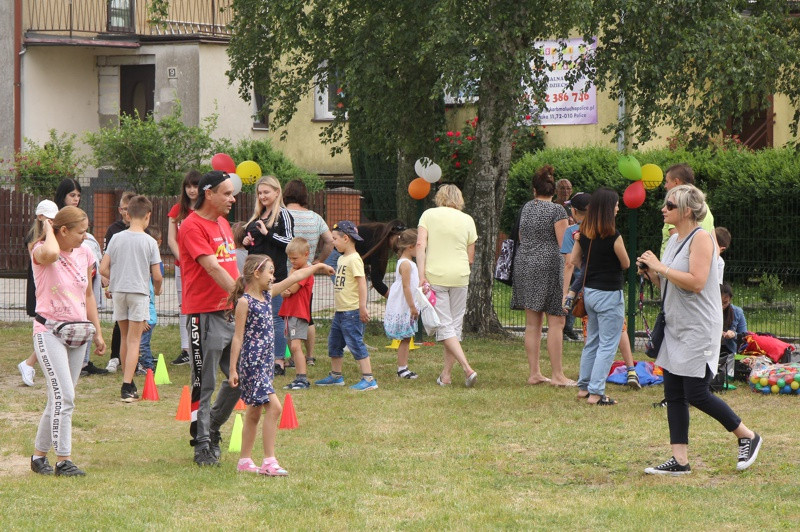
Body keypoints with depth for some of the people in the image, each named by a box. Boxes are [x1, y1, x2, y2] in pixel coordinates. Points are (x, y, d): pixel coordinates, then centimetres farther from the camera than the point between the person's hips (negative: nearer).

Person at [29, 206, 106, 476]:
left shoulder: (84, 254, 10)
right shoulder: (41, 252, -10)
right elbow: (51, 254, -37)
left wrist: (97, 332, 20)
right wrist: (48, 229, -17)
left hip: (77, 332, 7)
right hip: (49, 331, -7)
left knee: (60, 398, 8)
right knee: (64, 396, -15)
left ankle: (39, 454, 19)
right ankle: (63, 460, -11)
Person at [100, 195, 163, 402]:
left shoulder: (117, 238, 1)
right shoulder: (149, 242, -6)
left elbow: (103, 269, 0)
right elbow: (157, 276, -6)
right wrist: (157, 289, 16)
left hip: (118, 292, 3)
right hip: (140, 292, -3)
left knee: (124, 338, 16)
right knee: (134, 340, -3)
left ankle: (128, 383, 24)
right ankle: (127, 387, -13)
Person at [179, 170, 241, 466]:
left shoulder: (223, 224, 17)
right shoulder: (192, 226, -12)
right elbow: (212, 267, -21)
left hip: (230, 312, 8)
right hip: (205, 314, -8)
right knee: (204, 384, -3)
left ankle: (211, 428, 25)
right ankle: (203, 445, 4)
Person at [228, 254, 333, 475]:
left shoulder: (267, 294, 11)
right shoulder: (245, 302, -12)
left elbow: (294, 278, 22)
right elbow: (238, 337, -12)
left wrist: (317, 267, 28)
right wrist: (233, 369, -13)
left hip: (266, 362, 9)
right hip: (252, 363, -9)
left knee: (255, 412, 13)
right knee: (274, 407, -14)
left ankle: (245, 460, 20)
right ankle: (269, 461, -13)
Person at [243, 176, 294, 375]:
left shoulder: (283, 214, -5)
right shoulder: (258, 215, 18)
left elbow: (290, 242, -12)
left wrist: (268, 233, -18)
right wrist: (247, 243, 6)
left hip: (275, 274, -8)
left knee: (276, 317, -6)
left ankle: (279, 361, -2)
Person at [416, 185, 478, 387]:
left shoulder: (429, 215, 3)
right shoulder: (467, 220, 8)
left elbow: (420, 245, -9)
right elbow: (470, 258, 11)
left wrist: (422, 276, -11)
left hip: (435, 276, -2)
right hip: (460, 277, 2)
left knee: (444, 326, -1)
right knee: (455, 325, 12)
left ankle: (467, 368, -16)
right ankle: (446, 374, 11)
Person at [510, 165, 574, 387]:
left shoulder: (526, 208, 11)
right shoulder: (557, 210, -7)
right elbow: (563, 244, -10)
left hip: (524, 263, 6)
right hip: (549, 264, -6)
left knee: (532, 323, 9)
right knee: (556, 322, -3)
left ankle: (534, 373, 10)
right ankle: (557, 374, -5)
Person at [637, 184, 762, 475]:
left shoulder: (701, 238, -14)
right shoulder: (674, 240, 13)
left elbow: (696, 282, -25)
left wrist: (661, 267, -20)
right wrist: (650, 271, 2)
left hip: (699, 329, -9)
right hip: (675, 329, 9)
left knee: (696, 394, -7)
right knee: (674, 394, 4)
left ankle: (747, 437, 11)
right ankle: (680, 460, 7)